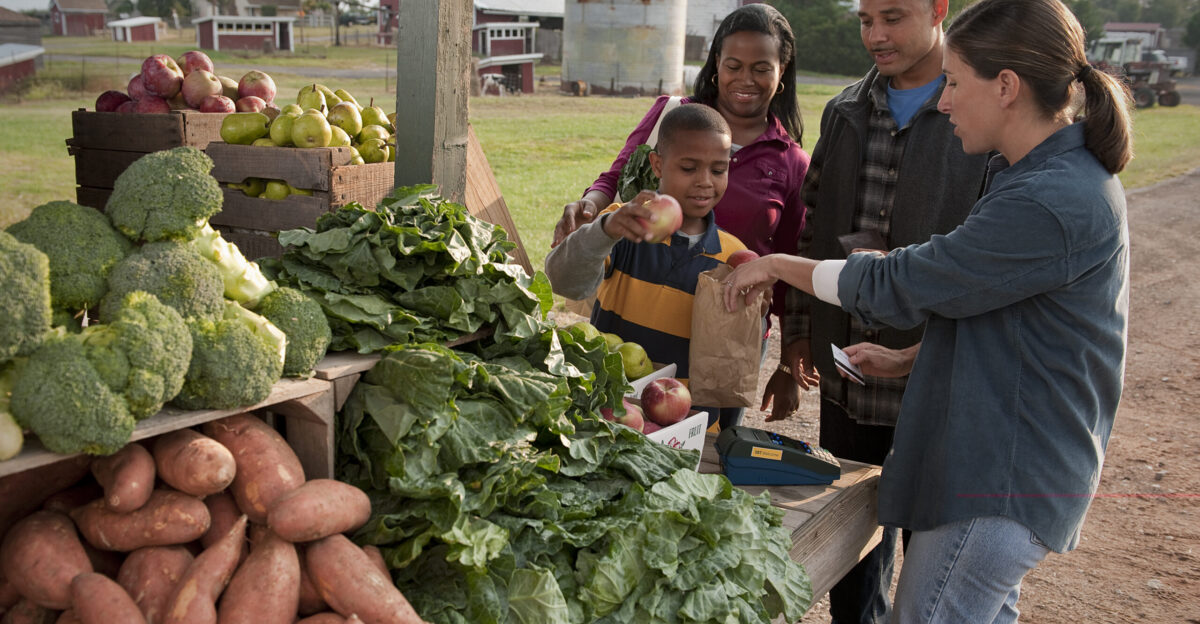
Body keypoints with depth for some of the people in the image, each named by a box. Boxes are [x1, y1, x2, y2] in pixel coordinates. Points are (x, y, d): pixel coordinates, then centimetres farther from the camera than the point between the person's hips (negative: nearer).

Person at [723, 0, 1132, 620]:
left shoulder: (1051, 206, -26)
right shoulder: (1070, 177, 8)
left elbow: (897, 286, -21)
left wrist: (777, 265, -9)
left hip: (1002, 482, -10)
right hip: (1007, 459, 10)